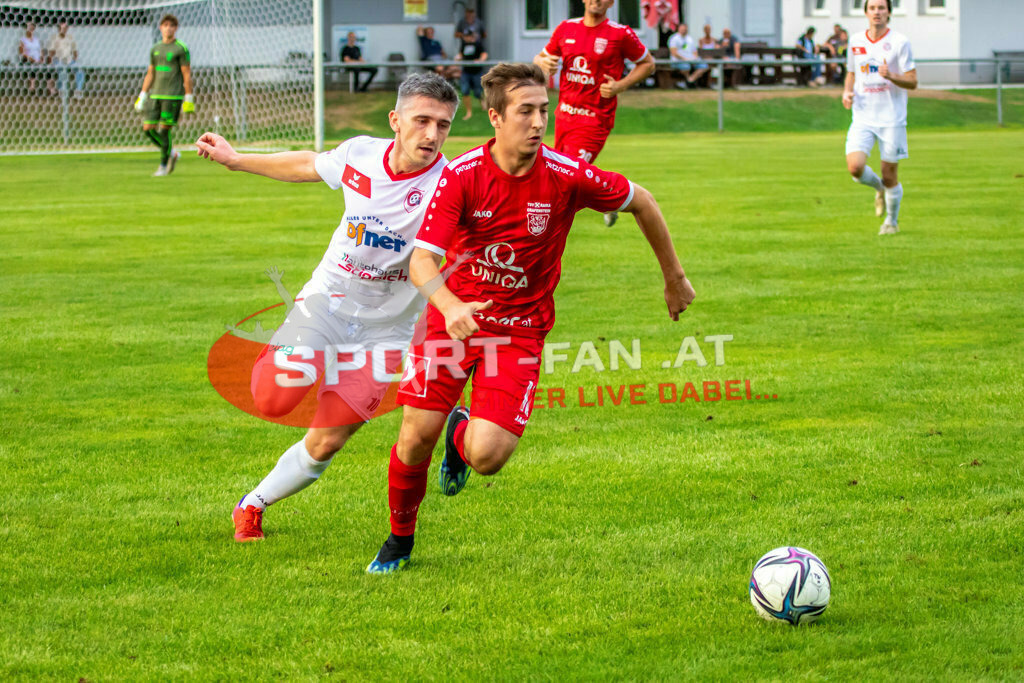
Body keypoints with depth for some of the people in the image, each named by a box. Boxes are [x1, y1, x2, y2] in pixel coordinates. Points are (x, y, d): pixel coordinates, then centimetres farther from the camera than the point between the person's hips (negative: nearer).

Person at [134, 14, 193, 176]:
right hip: (155, 95, 6)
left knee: (164, 130, -7)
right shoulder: (155, 49, 15)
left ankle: (163, 166, 5)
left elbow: (187, 75, -5)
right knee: (148, 129, 0)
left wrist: (189, 99, -9)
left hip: (173, 96, -6)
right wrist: (143, 95, 15)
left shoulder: (181, 49, -3)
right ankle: (172, 154, 19)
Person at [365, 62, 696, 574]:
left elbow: (640, 201, 3)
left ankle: (462, 435, 24)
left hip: (519, 329, 0)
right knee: (416, 436, -6)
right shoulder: (461, 176, -15)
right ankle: (400, 540, 24)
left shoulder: (566, 176, -14)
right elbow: (422, 258, -20)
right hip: (454, 315, 0)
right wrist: (450, 307, -41)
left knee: (487, 457, -16)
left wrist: (674, 277, 13)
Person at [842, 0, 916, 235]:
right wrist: (847, 92, 1)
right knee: (855, 167, -15)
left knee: (889, 175, 2)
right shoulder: (856, 41, 7)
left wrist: (890, 76, -25)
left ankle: (892, 220, 26)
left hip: (892, 119, -3)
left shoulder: (900, 42, -6)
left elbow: (912, 82, -6)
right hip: (863, 117, 3)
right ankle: (880, 189, 18)